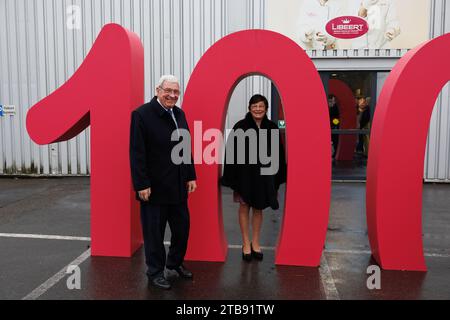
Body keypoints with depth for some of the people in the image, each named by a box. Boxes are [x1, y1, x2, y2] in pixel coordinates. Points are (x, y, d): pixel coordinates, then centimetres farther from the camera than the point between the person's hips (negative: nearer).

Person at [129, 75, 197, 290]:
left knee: (182, 228, 14)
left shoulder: (179, 114, 9)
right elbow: (137, 153, -14)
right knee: (154, 232, 8)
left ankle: (175, 264, 36)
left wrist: (191, 176, 10)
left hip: (178, 186, 7)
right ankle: (155, 272, 25)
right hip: (154, 187, -6)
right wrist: (142, 185, -17)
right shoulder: (142, 114, -11)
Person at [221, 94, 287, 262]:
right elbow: (232, 152, -9)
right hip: (244, 173, -2)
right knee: (244, 207, 9)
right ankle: (246, 243, 22)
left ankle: (255, 242, 27)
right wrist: (233, 178, -12)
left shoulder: (272, 127, -2)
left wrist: (277, 177, 2)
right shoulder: (240, 127, -10)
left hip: (264, 174, 3)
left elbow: (278, 153, 4)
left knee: (258, 208, 13)